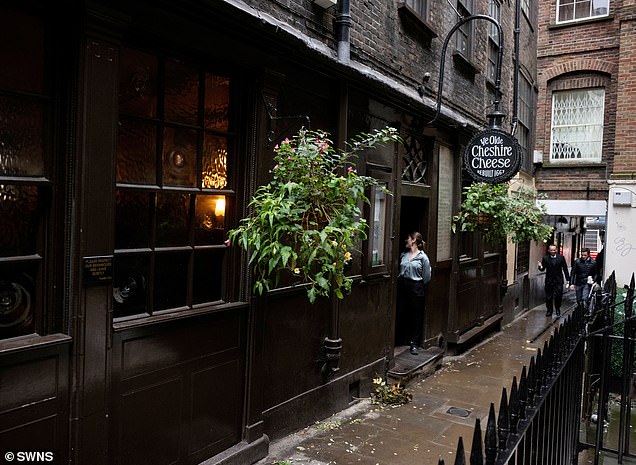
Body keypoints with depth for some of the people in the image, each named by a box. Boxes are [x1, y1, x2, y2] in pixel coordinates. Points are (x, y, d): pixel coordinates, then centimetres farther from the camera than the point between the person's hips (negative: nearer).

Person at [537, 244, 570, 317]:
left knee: (558, 296, -3)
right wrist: (540, 267, -24)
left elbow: (565, 269, 5)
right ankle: (549, 310, 17)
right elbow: (543, 269, 0)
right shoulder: (545, 258, 1)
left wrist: (568, 279, 3)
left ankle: (558, 310, 18)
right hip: (549, 281, 0)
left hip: (558, 280, 0)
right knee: (549, 297, 4)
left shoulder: (561, 257, 1)